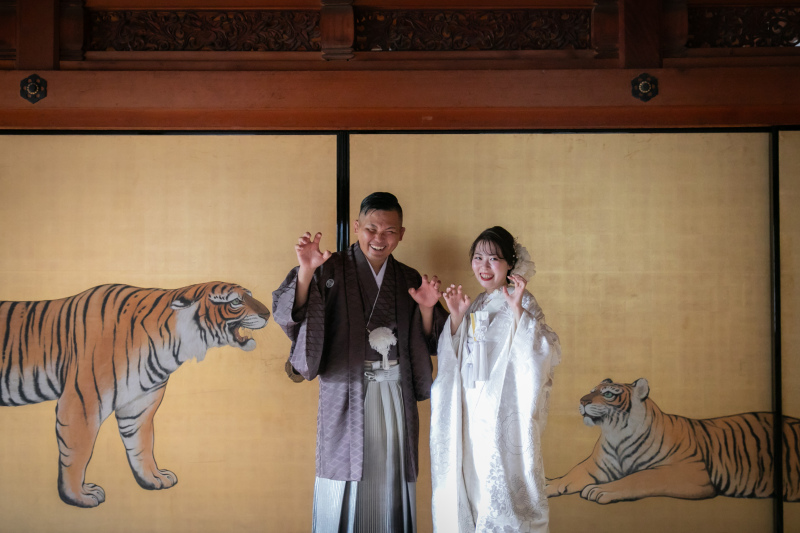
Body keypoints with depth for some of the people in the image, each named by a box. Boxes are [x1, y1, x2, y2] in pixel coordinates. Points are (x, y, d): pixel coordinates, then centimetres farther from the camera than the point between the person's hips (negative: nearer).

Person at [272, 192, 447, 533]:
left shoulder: (409, 280, 11)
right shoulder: (331, 271, -3)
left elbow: (429, 344, 13)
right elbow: (290, 317, -16)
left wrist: (427, 308, -6)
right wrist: (306, 272, -31)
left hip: (397, 396, 4)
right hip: (347, 394, -4)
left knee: (391, 485, 8)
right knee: (345, 488, -1)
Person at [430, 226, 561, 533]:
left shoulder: (523, 303, -6)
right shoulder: (476, 306, 12)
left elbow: (545, 354, -18)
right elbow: (453, 358, 14)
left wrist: (518, 311, -25)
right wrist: (456, 317, 1)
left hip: (505, 411, -6)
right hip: (472, 412, 6)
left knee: (502, 482, -4)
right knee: (471, 481, 11)